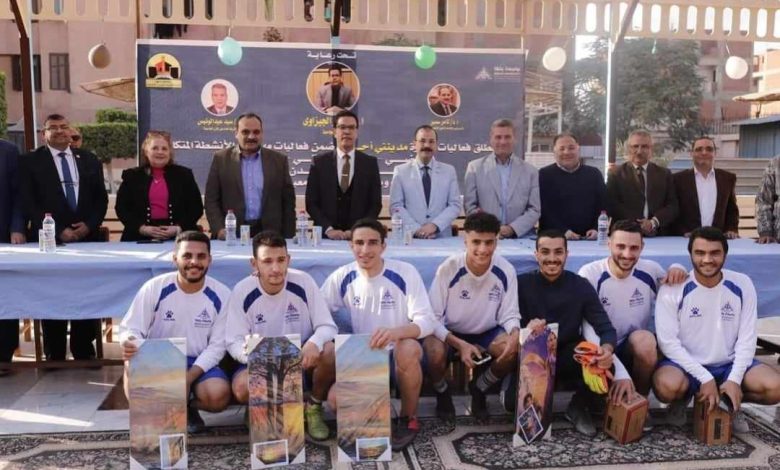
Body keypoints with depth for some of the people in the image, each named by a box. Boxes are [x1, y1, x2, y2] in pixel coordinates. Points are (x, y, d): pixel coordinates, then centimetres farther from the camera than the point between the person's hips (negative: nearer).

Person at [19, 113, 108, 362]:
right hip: (50, 240, -2)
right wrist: (58, 231, -12)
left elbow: (101, 198, 11)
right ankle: (54, 355, 11)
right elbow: (28, 204, -3)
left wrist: (89, 225, -6)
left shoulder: (89, 159, 14)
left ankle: (84, 352, 11)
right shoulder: (30, 161, 4)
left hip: (88, 237, 2)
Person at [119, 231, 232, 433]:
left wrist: (189, 377, -20)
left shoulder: (221, 295, -8)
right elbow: (131, 329, -7)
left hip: (199, 364, 1)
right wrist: (130, 343, -34)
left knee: (218, 395, -29)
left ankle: (185, 407, 10)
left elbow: (217, 345, -6)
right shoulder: (154, 288, -11)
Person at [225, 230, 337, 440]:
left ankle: (314, 408, -2)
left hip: (303, 359, 0)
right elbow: (233, 342, -11)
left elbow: (327, 326, -14)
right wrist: (249, 353, -36)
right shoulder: (242, 291, -15)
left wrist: (314, 343, -38)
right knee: (241, 388, -30)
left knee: (328, 351, -31)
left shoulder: (303, 282, -16)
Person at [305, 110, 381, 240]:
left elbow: (376, 203, 2)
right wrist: (328, 229, -10)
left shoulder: (370, 163, 3)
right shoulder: (319, 161, 2)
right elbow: (311, 202, 1)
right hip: (325, 235, 0)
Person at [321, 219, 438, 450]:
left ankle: (409, 419, -11)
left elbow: (427, 321, -21)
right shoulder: (341, 277, -5)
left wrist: (397, 331, -42)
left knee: (407, 348, -38)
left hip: (402, 353, -2)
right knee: (337, 399, -24)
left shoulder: (405, 273, -15)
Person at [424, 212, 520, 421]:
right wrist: (459, 344, -33)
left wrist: (515, 334, -32)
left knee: (513, 349, -26)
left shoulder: (506, 271, -17)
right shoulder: (448, 269, -24)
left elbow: (509, 315, -9)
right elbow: (432, 318, -20)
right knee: (435, 352, -33)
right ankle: (442, 392, 4)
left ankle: (479, 388, 6)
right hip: (449, 332, -2)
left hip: (487, 333, 3)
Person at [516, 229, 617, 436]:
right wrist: (526, 329, -34)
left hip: (568, 359, 2)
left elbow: (606, 328, -10)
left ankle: (578, 407, 3)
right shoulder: (522, 283, -7)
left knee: (604, 363, -29)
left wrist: (607, 349, -33)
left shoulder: (581, 286, -4)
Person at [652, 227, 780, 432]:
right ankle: (683, 399, 5)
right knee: (667, 386, -34)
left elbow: (747, 338, -3)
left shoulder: (742, 285, -4)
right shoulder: (673, 288, -14)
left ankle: (730, 401, 10)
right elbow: (668, 341, -15)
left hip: (729, 365, 3)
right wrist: (705, 378, -20)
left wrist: (735, 379, -15)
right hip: (686, 364, -3)